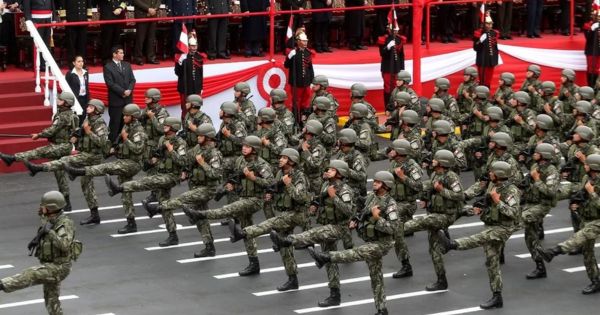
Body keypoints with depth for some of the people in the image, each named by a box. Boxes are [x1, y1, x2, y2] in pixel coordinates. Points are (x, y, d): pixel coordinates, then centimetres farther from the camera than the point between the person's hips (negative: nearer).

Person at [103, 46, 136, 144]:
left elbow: (132, 80, 10)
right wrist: (122, 92, -15)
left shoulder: (127, 65, 13)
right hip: (116, 100, -5)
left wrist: (129, 90, -8)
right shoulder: (108, 67, -5)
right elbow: (110, 83, -12)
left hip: (128, 99, 5)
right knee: (115, 123, -2)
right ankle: (112, 142, 4)